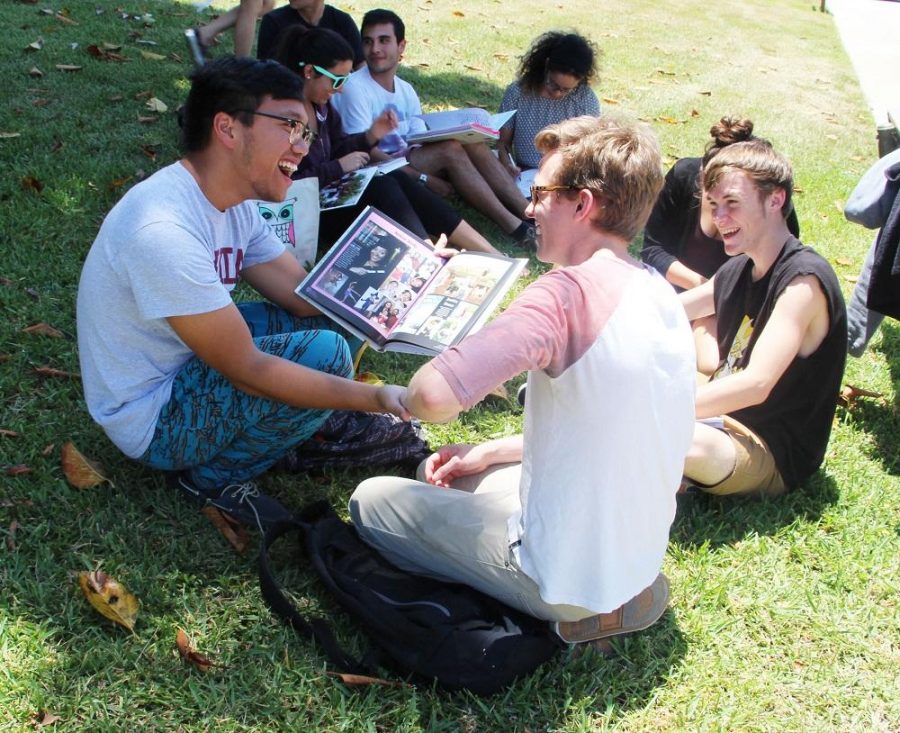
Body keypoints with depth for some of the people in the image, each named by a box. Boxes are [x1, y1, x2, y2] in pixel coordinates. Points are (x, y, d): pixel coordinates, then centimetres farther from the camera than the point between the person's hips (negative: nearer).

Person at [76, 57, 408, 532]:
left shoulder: (232, 203, -3)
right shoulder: (164, 230, -32)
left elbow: (308, 296, -2)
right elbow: (247, 371, -30)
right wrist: (376, 398, -32)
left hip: (189, 367, 9)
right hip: (152, 420, -9)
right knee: (324, 354, -22)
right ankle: (212, 476, -4)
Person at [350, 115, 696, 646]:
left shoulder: (571, 291, -26)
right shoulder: (661, 295, 2)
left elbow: (431, 398, -36)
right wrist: (492, 452, 11)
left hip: (566, 578, -8)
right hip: (638, 557, 8)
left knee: (372, 499, 8)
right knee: (442, 472, 25)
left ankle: (577, 612, 1)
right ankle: (614, 595, 12)